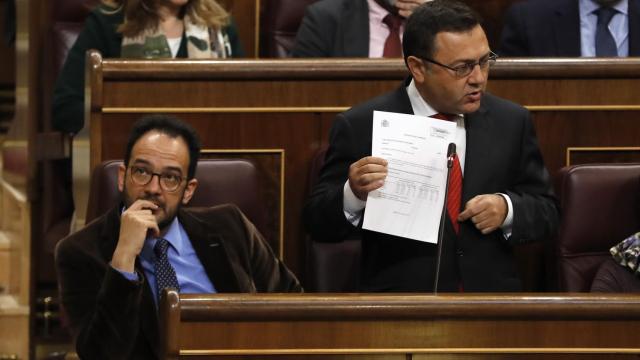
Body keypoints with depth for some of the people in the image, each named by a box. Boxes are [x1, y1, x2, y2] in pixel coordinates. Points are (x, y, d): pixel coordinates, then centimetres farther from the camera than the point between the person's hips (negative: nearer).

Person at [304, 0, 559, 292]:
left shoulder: (511, 122, 10)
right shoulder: (360, 127, 1)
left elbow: (546, 213, 16)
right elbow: (318, 224, 2)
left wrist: (507, 210, -6)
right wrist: (354, 195, -19)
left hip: (492, 295, 3)